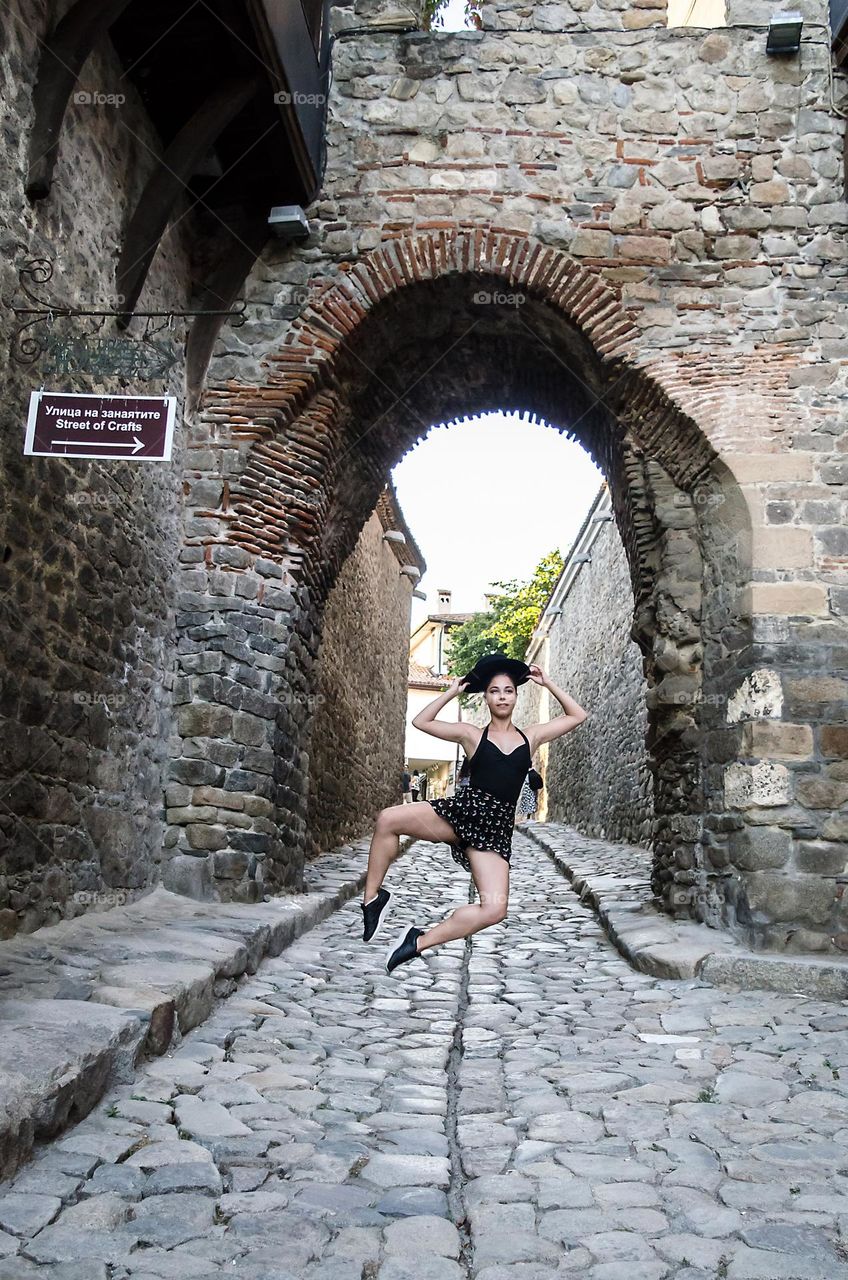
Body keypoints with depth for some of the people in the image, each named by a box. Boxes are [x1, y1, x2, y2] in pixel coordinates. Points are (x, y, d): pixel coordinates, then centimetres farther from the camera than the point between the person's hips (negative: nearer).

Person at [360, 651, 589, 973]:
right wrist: (451, 693, 9)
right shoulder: (471, 734, 10)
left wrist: (547, 684, 16)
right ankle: (373, 897, -9)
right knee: (388, 819, -28)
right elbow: (421, 721, 9)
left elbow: (578, 715, 22)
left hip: (496, 826, 1)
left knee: (495, 909, -21)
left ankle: (418, 941, -7)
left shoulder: (531, 736, 16)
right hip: (461, 809, -1)